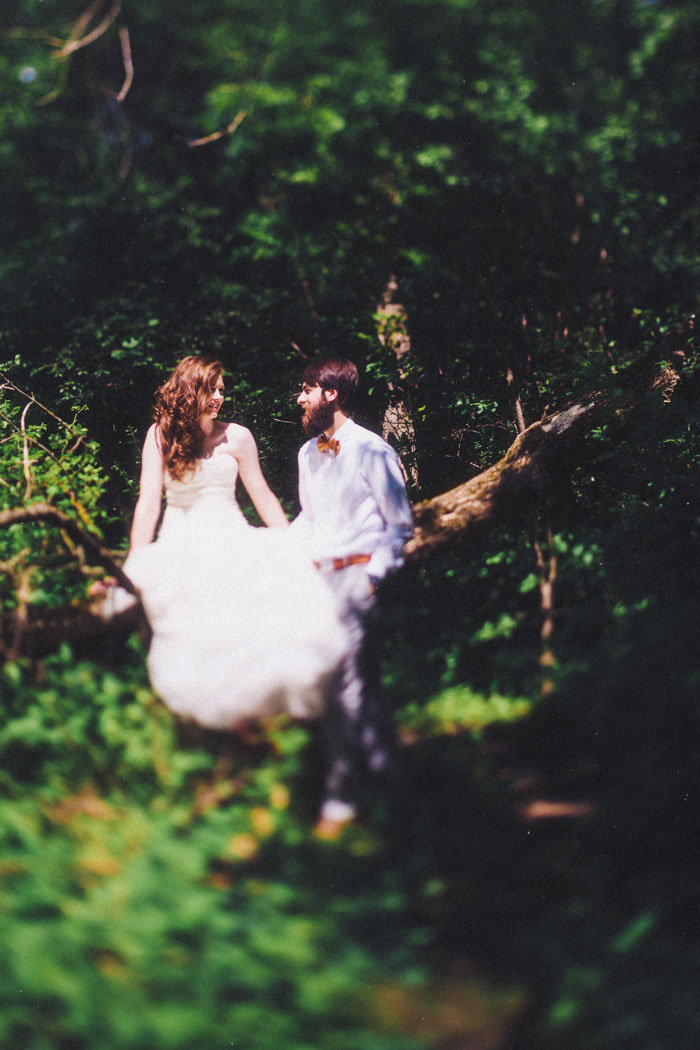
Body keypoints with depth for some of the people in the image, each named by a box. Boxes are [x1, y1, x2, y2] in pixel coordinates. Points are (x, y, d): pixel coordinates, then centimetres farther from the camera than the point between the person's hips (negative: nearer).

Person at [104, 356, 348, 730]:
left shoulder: (236, 437, 6)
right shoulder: (160, 435, 3)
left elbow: (262, 496, 12)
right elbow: (148, 503, 1)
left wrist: (293, 547, 9)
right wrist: (134, 564, -5)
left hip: (231, 539, 1)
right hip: (181, 544, -1)